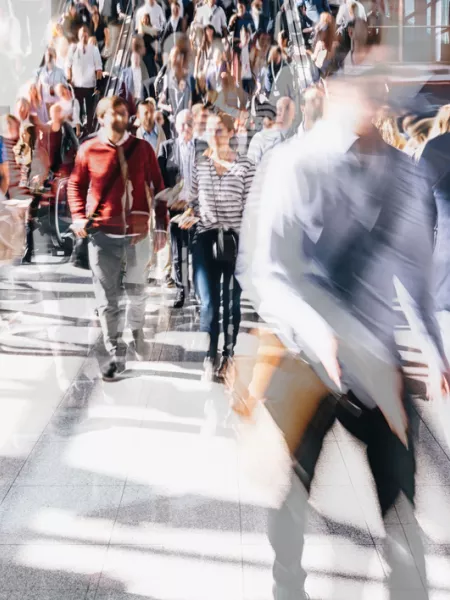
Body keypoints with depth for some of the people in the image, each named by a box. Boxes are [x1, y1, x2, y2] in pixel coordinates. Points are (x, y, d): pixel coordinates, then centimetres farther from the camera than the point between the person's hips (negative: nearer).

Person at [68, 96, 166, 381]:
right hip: (102, 234, -1)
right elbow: (76, 184, 10)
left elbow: (158, 186, 5)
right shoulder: (88, 150, -1)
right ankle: (116, 355, 14)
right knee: (108, 300, 2)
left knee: (136, 290, 17)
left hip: (137, 232, 1)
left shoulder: (143, 148, 0)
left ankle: (137, 328, 47)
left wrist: (162, 223, 2)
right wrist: (79, 216, -2)